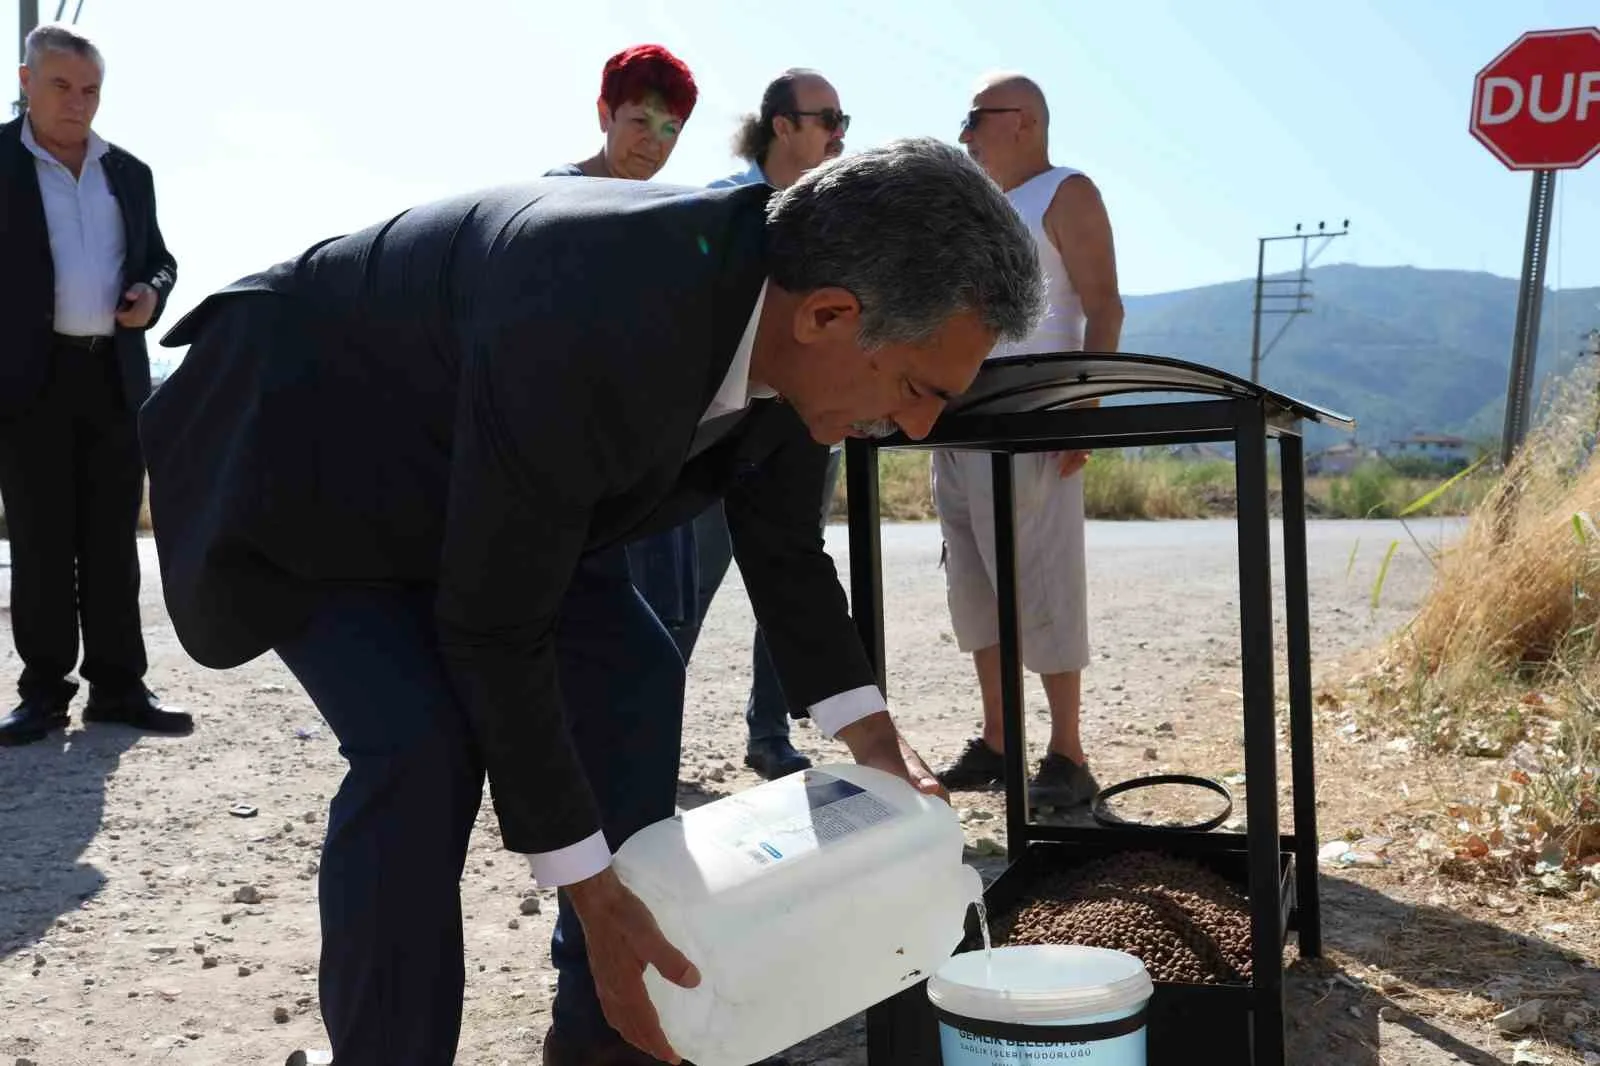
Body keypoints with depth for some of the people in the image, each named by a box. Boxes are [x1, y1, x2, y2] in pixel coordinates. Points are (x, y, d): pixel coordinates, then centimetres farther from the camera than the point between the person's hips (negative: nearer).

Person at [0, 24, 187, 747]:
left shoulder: (129, 173, 14)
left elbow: (159, 259, 21)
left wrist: (151, 296, -3)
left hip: (116, 377, 4)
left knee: (112, 540, 7)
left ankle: (118, 685, 14)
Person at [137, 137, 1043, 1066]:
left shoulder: (779, 310, -17)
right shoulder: (586, 329, -42)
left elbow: (784, 547, -1)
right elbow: (492, 630, -33)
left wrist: (871, 736, -6)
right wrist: (591, 892, -28)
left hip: (472, 468, 8)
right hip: (305, 445, -7)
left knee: (631, 679, 2)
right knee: (420, 744, -23)